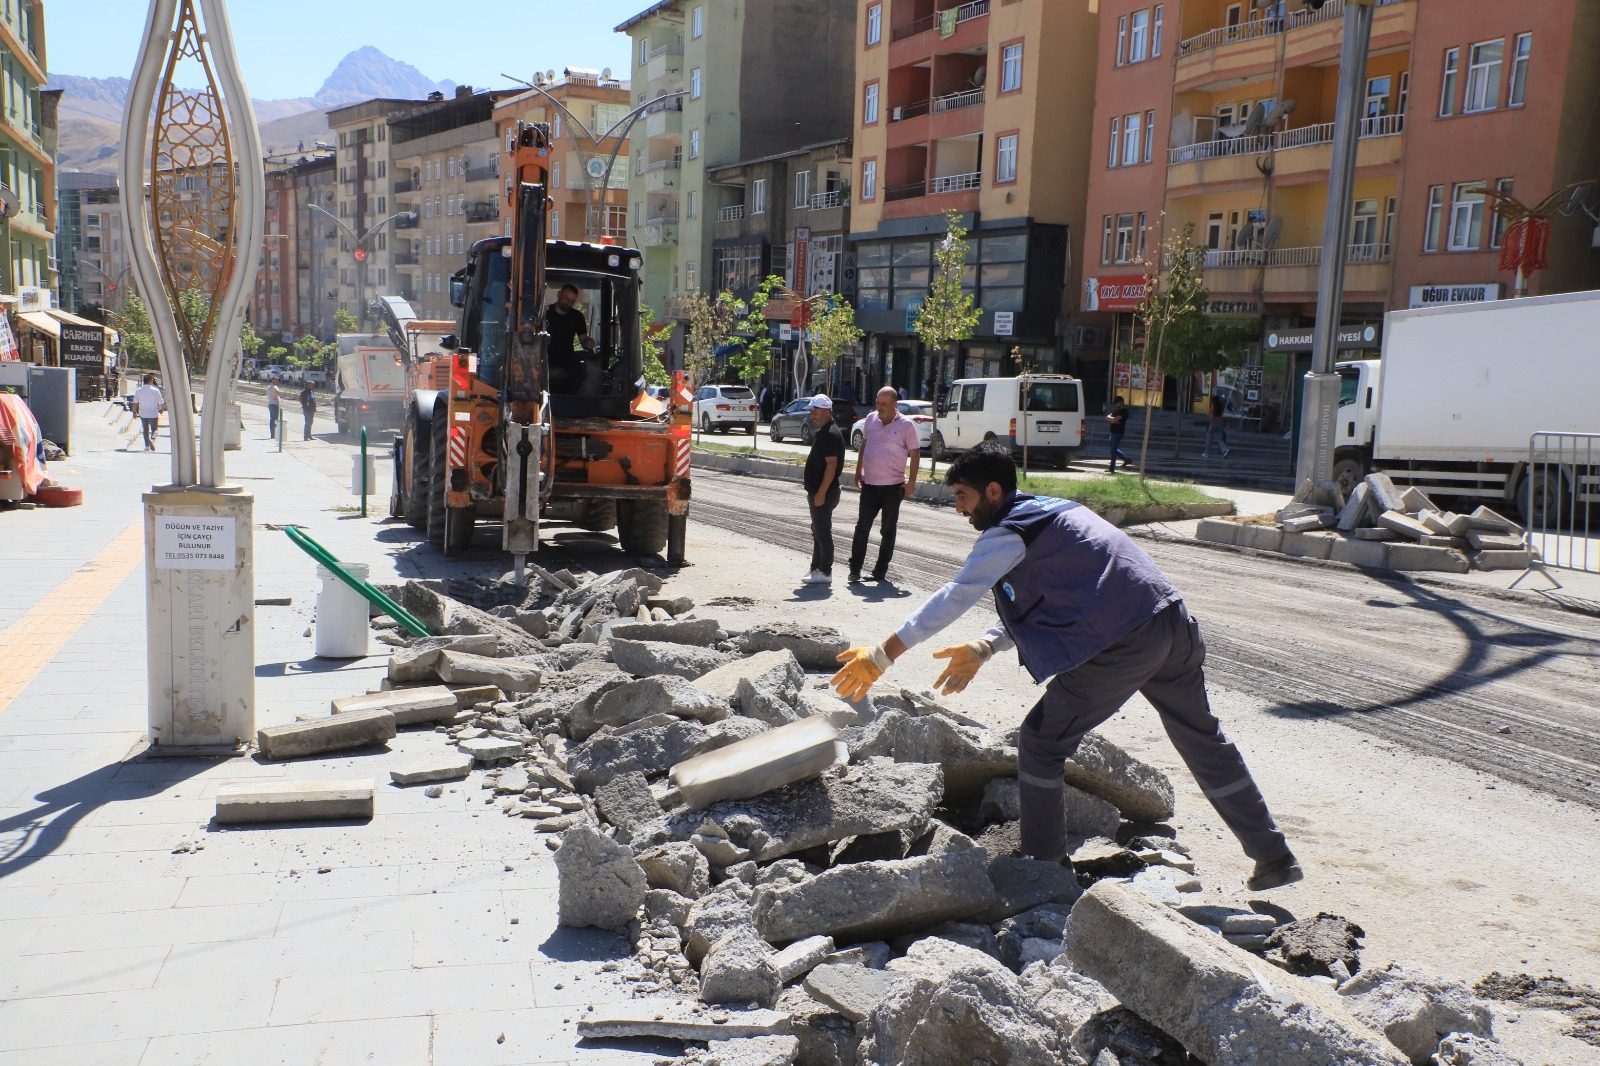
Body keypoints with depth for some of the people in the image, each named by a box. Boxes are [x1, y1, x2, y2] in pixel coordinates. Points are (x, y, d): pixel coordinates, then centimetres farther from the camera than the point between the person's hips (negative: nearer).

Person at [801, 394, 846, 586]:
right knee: (818, 532, 15)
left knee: (823, 533, -4)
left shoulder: (830, 434, -17)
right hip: (818, 491, 11)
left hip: (824, 493, -11)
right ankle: (817, 569, 23)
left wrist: (821, 493, -24)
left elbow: (831, 465, -23)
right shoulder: (822, 432, 15)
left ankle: (825, 572, 1)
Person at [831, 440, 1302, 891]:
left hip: (1123, 644, -9)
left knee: (1041, 742, 6)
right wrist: (983, 648, 19)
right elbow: (1040, 603, 26)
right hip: (1174, 623, 9)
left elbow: (953, 599, -10)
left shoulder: (1008, 532, -7)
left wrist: (881, 656, -7)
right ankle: (1275, 858, 33)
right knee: (1203, 740, 23)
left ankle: (1045, 863, 15)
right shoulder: (1049, 511, 21)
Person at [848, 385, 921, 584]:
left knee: (888, 530, 7)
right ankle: (855, 569, 5)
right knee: (862, 527, 1)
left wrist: (911, 482, -11)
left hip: (893, 486, -3)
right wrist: (858, 471, 14)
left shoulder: (905, 425, -7)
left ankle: (880, 571, 15)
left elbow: (915, 454, -5)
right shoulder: (870, 419, 5)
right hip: (869, 484, 3)